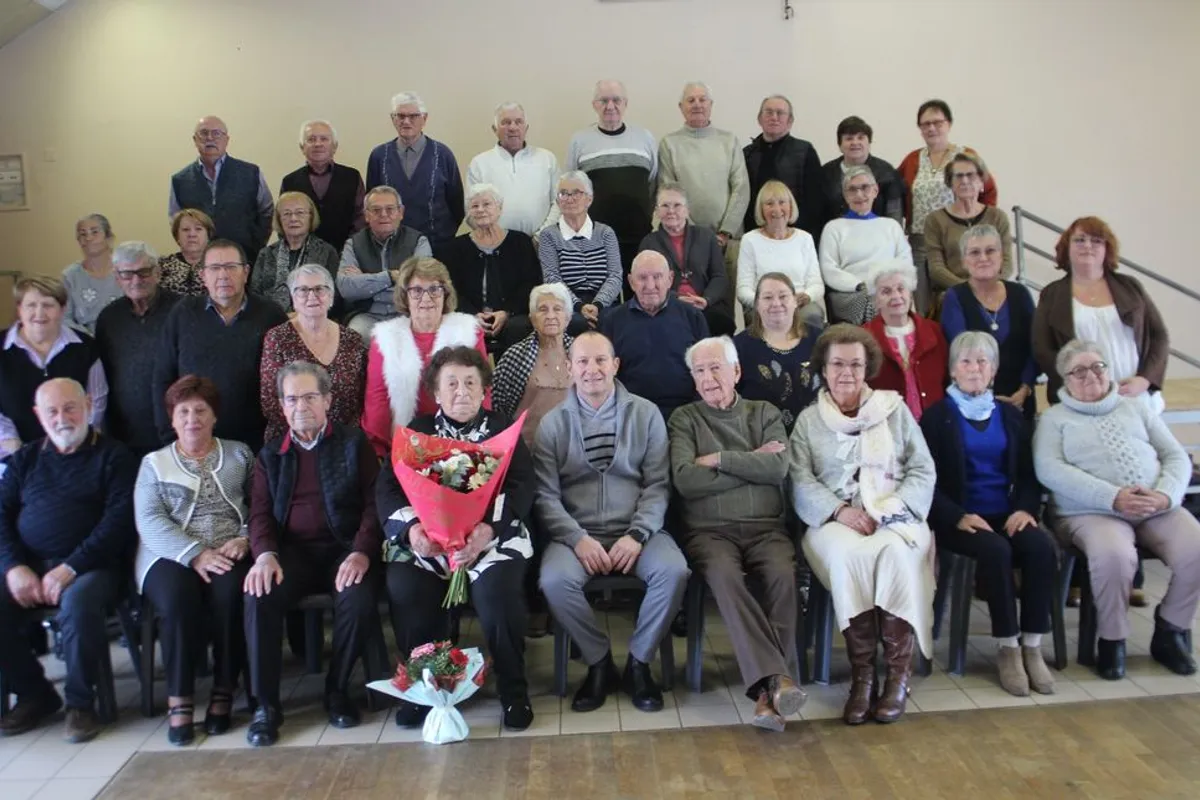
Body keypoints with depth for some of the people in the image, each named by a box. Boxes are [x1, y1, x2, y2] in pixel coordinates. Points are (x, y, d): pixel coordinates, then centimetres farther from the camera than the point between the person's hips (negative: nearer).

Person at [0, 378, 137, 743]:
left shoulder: (113, 455, 3)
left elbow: (118, 519, -8)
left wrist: (70, 568, -18)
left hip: (91, 565, -4)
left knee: (78, 603, -34)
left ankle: (80, 702, -11)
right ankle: (34, 694, 3)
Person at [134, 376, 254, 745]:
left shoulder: (239, 454, 18)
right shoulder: (154, 463, 15)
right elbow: (149, 521, 0)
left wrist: (244, 538, -13)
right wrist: (196, 554, -15)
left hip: (230, 555, 0)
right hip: (173, 556, 0)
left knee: (230, 592, -32)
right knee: (178, 596, -32)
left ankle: (224, 693, -20)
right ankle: (179, 701, -21)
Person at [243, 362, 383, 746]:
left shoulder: (354, 443, 9)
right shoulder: (270, 455, 18)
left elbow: (373, 502, -1)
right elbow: (260, 512, 8)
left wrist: (362, 551, -18)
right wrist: (265, 554, -14)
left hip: (344, 548, -2)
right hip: (293, 551, 2)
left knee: (359, 599, -31)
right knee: (258, 598, -28)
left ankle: (338, 690, -4)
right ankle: (266, 704, -11)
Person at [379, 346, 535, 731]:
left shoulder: (503, 429, 11)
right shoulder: (417, 431, 15)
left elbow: (523, 487, -2)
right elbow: (387, 487, 4)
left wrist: (489, 528, -21)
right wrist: (411, 527, -18)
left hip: (493, 535, -1)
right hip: (426, 537, 2)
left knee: (498, 587, -31)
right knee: (404, 587, -27)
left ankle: (513, 689, -9)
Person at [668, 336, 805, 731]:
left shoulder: (765, 413, 15)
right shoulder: (684, 419, 11)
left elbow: (778, 468, -4)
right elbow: (685, 481, -7)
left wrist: (719, 459, -5)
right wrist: (752, 463, -3)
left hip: (765, 528, 2)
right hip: (710, 530, -1)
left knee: (783, 575, -31)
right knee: (723, 574, -35)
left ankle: (767, 689, -27)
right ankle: (776, 678, -36)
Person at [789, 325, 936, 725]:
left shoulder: (895, 409, 14)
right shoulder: (808, 419, 13)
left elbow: (923, 471, 8)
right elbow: (800, 481, 3)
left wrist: (885, 510, -8)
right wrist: (840, 511, -15)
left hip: (897, 520, 1)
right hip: (835, 522, 0)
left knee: (896, 552, -34)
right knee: (849, 554, -35)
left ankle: (899, 673, -21)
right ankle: (861, 673, -24)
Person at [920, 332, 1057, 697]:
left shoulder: (1010, 414, 18)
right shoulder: (936, 415, 5)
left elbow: (1028, 473, 13)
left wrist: (1025, 508, -8)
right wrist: (959, 517, -19)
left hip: (1006, 513, 4)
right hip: (959, 518, -4)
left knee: (1042, 547, -26)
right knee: (996, 551, -32)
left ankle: (1032, 647, -15)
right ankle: (1007, 648, -16)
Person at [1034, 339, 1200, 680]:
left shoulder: (1135, 408, 22)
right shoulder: (1055, 417, 11)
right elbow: (1049, 470, -6)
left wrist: (1165, 494, -8)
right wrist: (1113, 497, -16)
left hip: (1158, 507, 4)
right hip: (1093, 512, -4)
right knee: (1114, 557, -34)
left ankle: (1170, 632, 3)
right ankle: (1113, 641, -8)